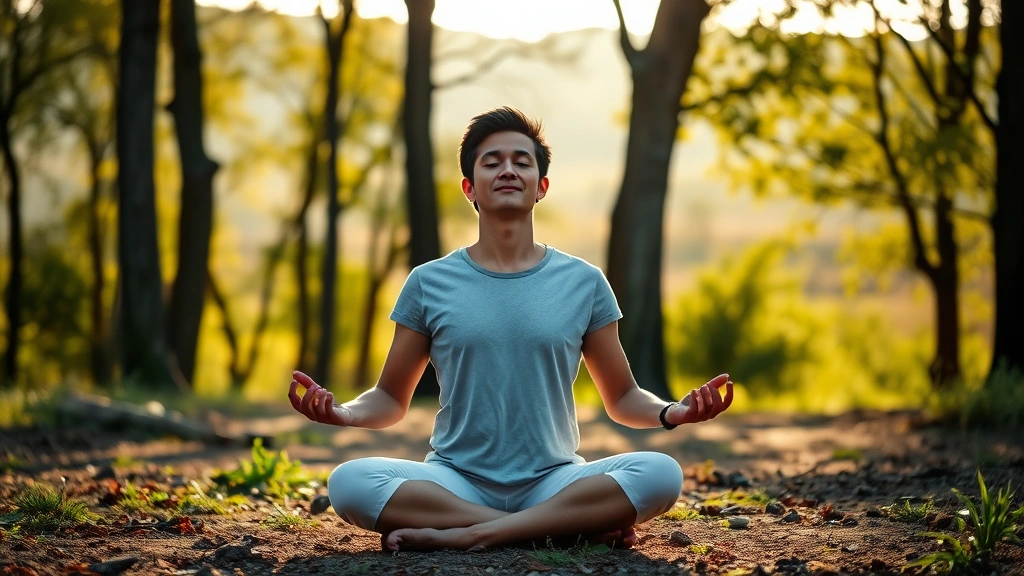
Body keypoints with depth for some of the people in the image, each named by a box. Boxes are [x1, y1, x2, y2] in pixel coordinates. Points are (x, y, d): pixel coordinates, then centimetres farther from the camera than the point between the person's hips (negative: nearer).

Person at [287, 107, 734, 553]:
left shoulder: (584, 283, 7)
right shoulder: (429, 283, 6)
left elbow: (622, 398, 12)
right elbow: (391, 399, 10)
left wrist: (673, 412, -10)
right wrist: (343, 413, -12)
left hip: (554, 482, 0)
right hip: (455, 480, 0)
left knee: (660, 473, -28)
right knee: (349, 482, -31)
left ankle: (465, 535, -25)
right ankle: (575, 526, -25)